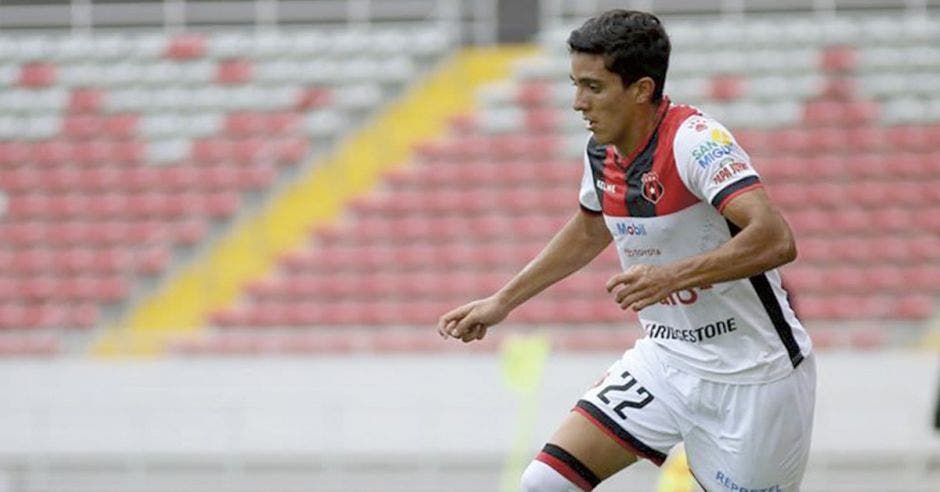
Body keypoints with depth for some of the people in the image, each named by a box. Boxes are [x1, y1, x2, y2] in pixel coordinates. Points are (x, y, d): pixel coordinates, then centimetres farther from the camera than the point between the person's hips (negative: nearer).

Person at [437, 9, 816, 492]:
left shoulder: (694, 141, -22)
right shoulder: (602, 153, 1)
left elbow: (776, 240, -34)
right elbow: (588, 232, 24)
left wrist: (672, 276, -42)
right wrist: (501, 302, 24)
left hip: (752, 374, -7)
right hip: (668, 358, 7)